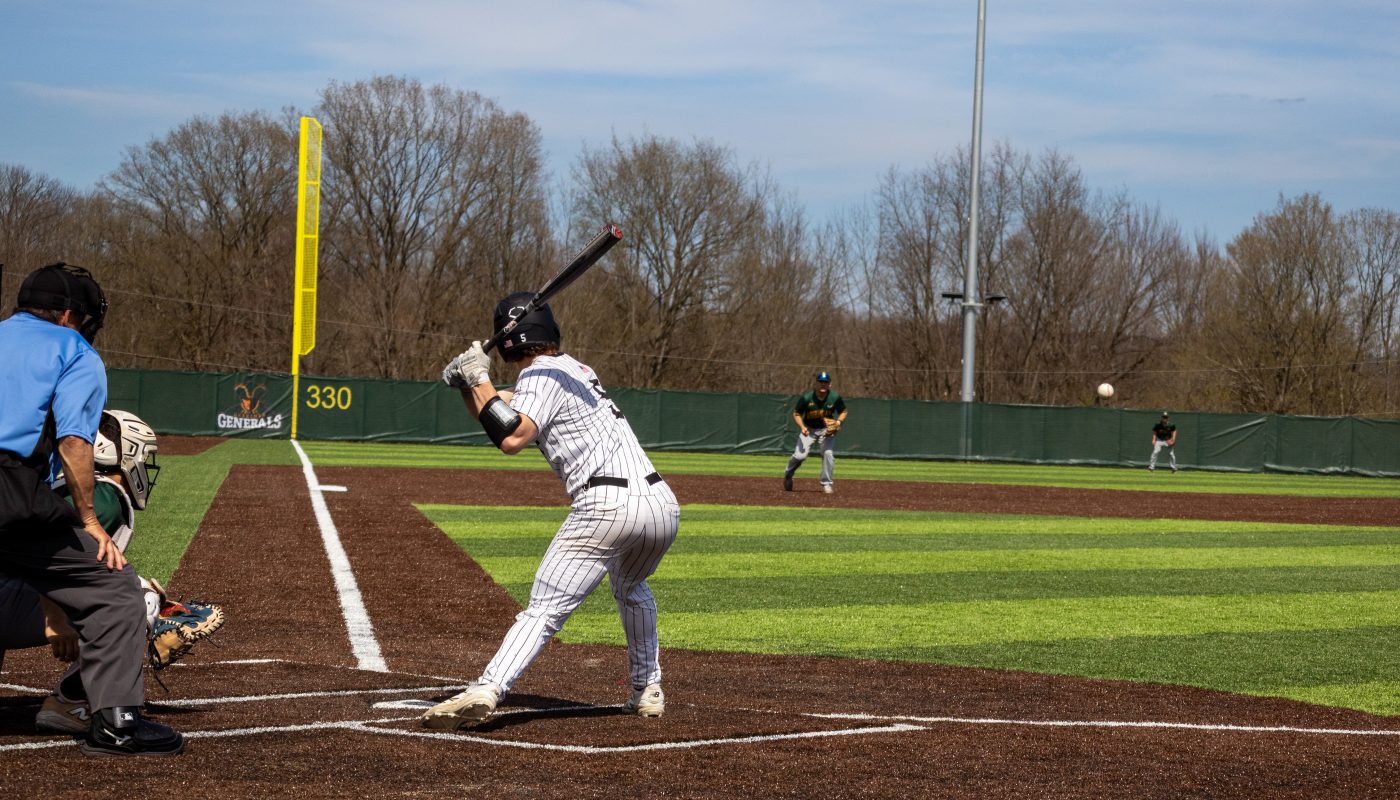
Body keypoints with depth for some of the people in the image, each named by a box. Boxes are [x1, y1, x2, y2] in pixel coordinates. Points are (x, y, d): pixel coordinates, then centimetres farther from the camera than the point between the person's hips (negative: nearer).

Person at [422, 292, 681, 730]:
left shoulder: (541, 376, -1)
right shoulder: (573, 368, 25)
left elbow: (511, 439, -17)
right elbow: (502, 424, 29)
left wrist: (479, 379, -8)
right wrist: (467, 386, 15)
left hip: (606, 507, -8)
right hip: (663, 503, 8)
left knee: (543, 610, -13)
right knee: (631, 590, 35)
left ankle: (485, 691, -28)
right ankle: (647, 690, 37)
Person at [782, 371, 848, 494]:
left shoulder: (835, 398, -15)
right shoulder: (806, 398, -19)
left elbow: (843, 412, 1)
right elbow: (796, 414, -7)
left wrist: (838, 421, -19)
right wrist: (802, 427, -23)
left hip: (827, 429, 1)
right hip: (808, 429, -1)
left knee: (828, 453, -18)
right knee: (800, 455, -14)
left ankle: (826, 483, -1)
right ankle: (787, 475, 17)